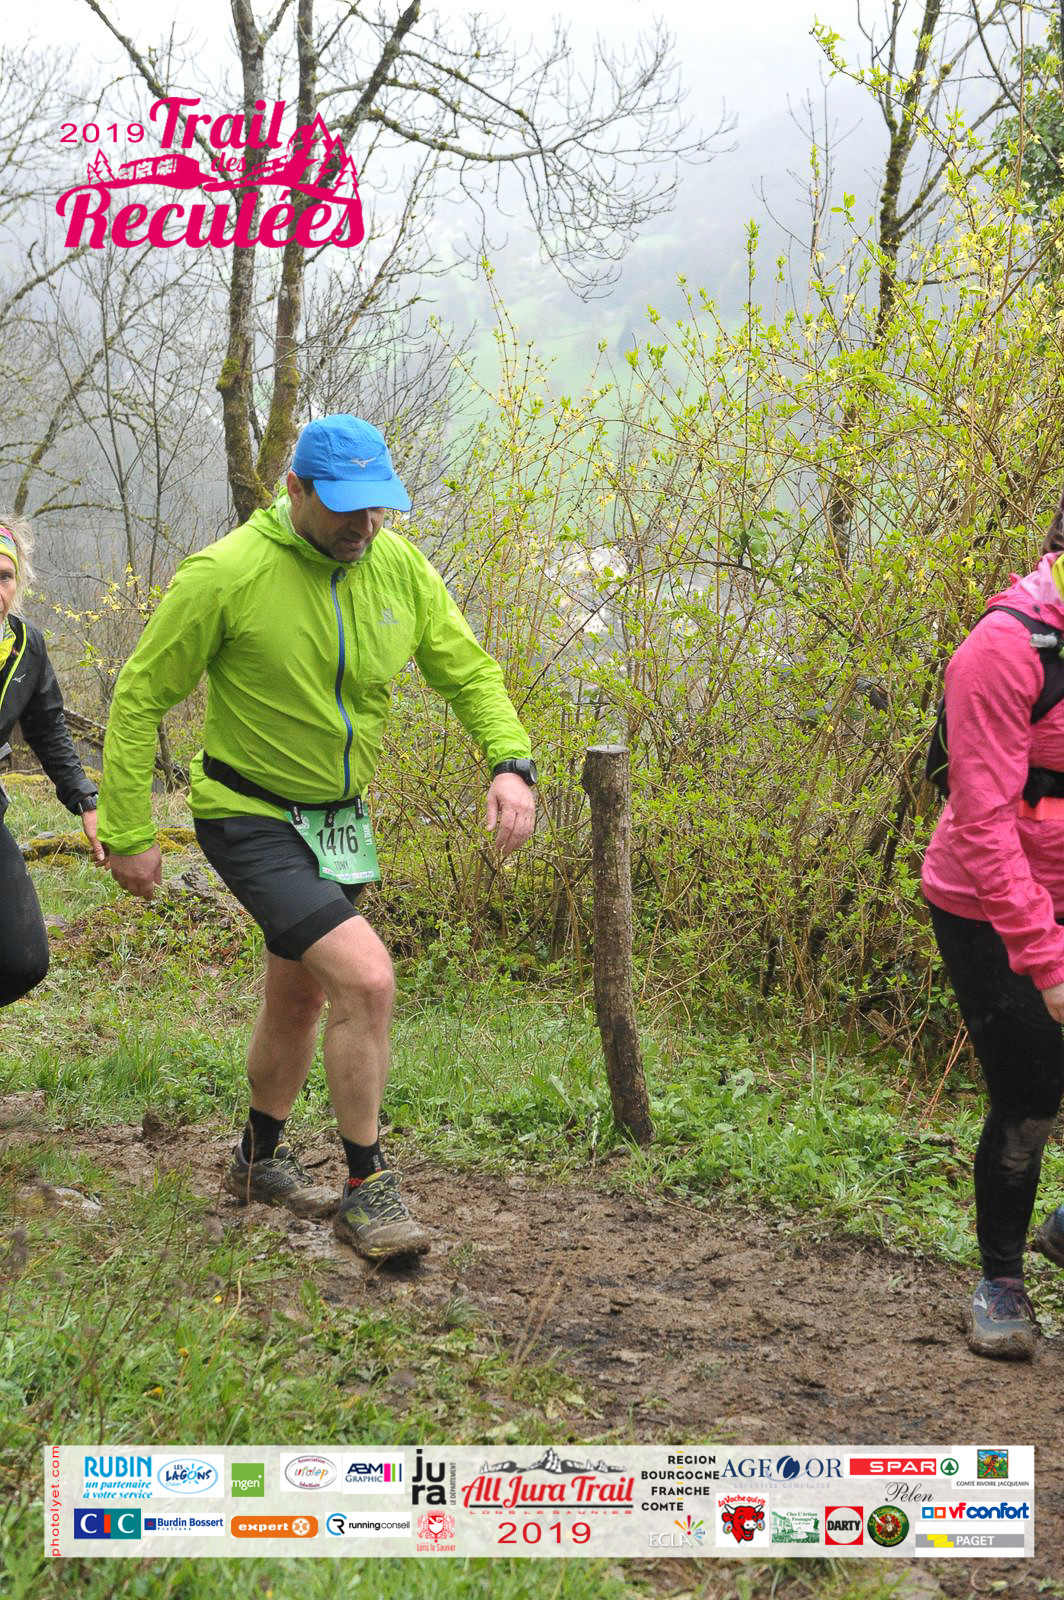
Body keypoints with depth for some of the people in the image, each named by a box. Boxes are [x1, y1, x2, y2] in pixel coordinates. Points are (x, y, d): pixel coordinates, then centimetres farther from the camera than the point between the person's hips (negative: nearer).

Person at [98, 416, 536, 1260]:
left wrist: (511, 762, -17)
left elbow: (469, 671, 2)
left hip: (339, 817, 7)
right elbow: (140, 696, -13)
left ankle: (260, 1158, 45)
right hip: (250, 818, -7)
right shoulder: (227, 574, -21)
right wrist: (128, 832, -12)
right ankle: (368, 1190, -5)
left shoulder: (399, 567, -6)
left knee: (299, 998, 21)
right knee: (366, 977, -21)